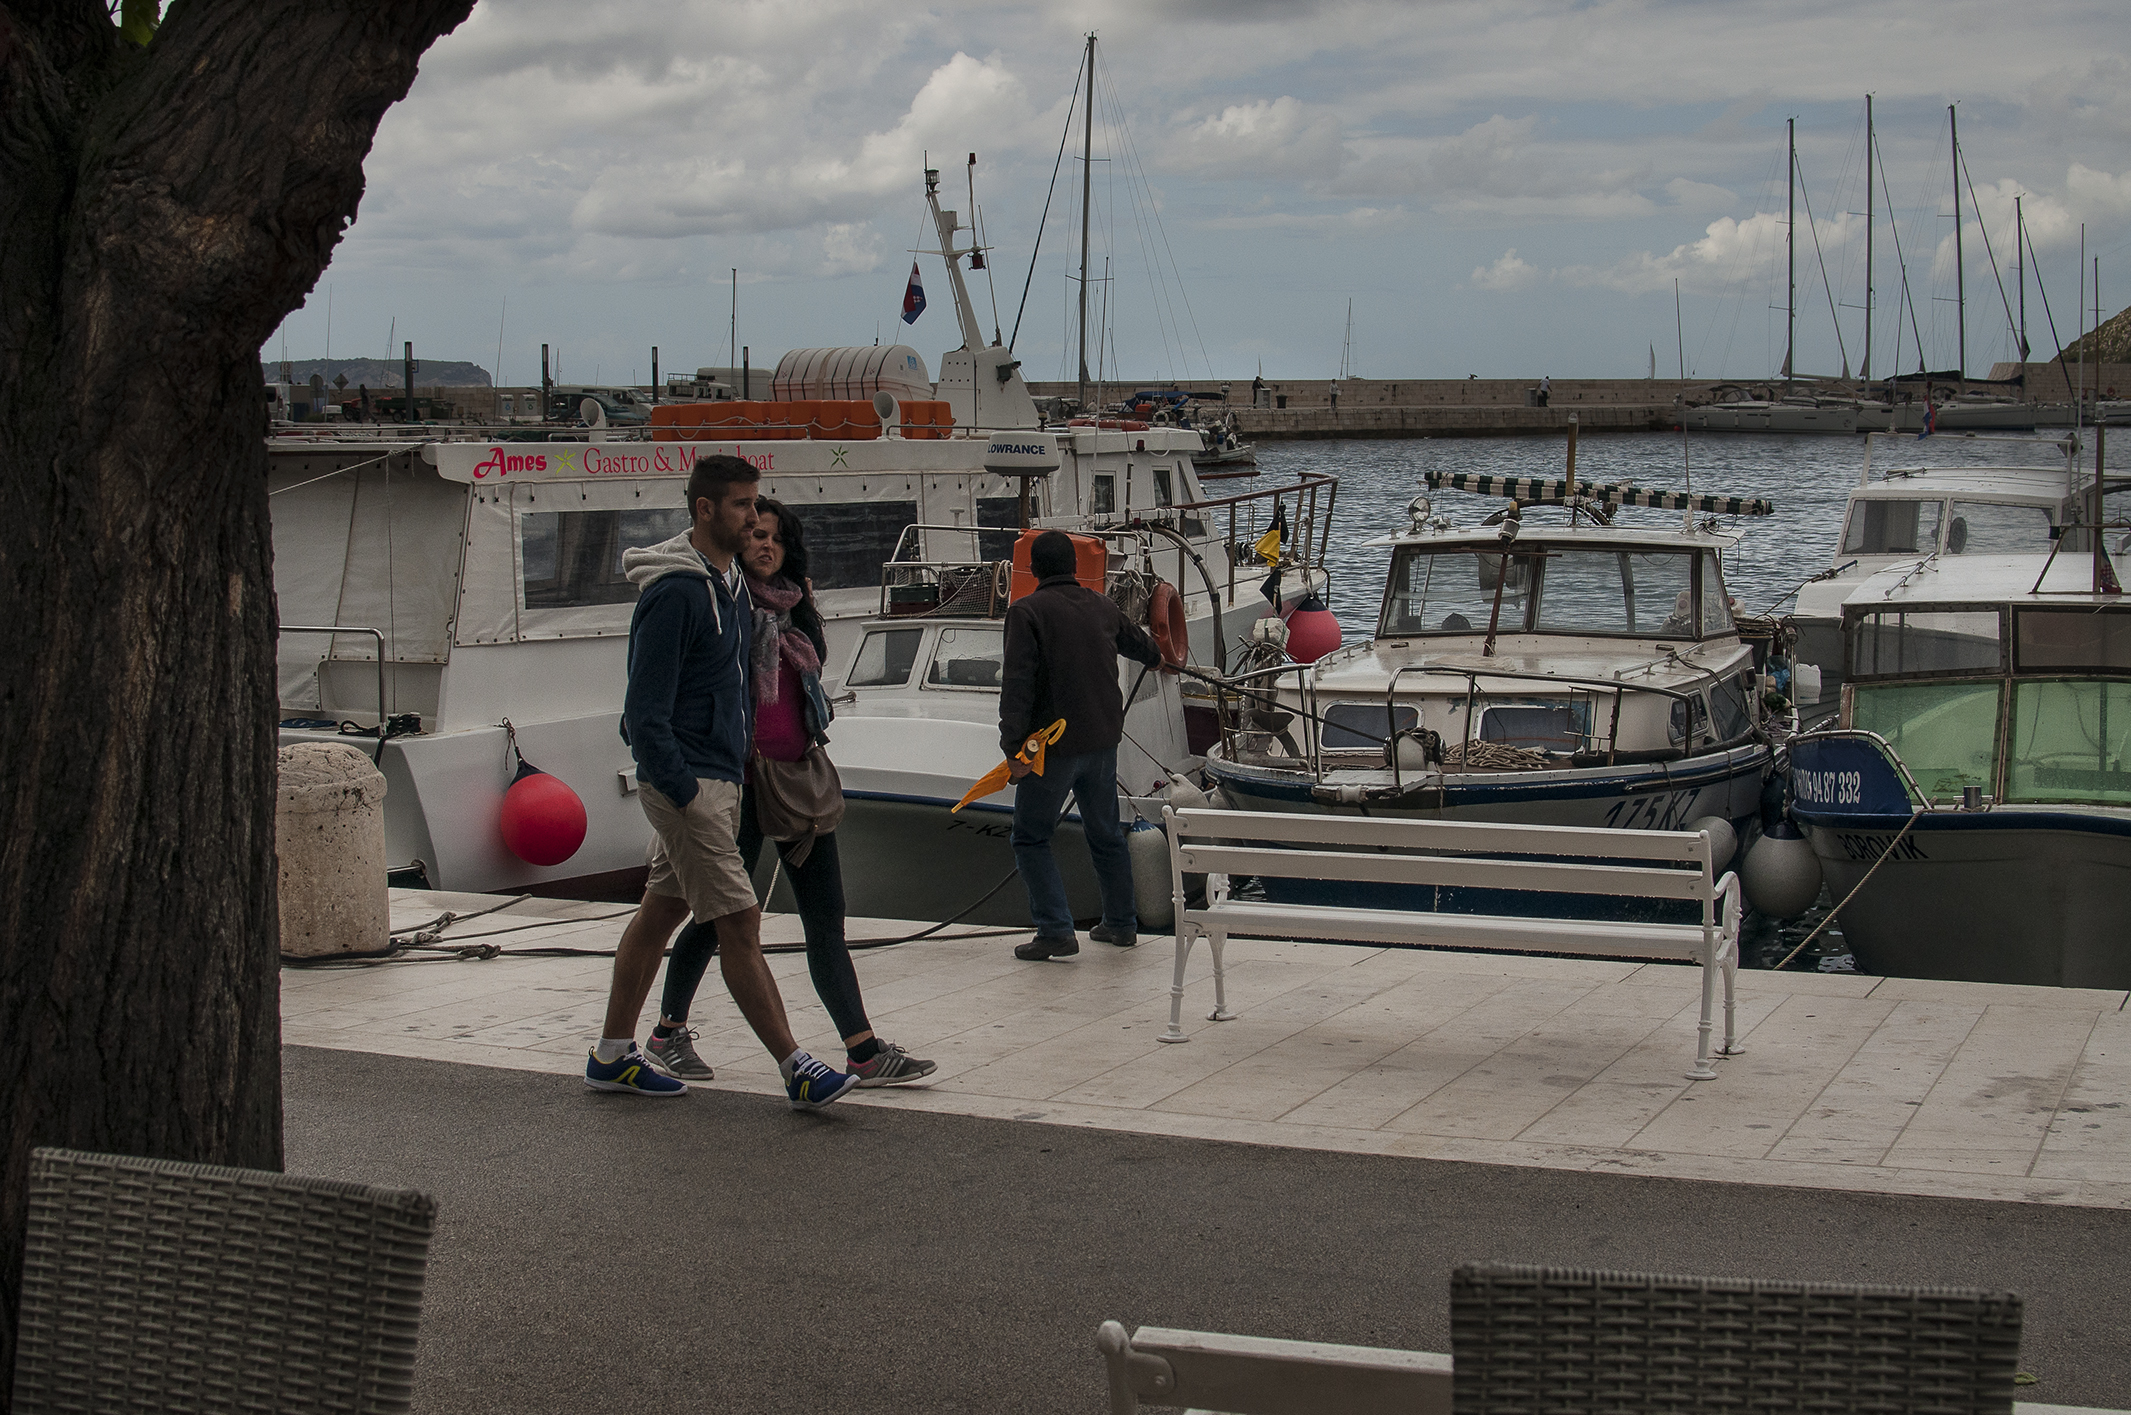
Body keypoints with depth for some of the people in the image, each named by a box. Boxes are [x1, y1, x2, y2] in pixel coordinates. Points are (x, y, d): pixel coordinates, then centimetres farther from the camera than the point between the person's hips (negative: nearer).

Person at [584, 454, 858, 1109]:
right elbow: (645, 706, -19)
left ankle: (612, 1054, 24)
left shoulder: (732, 583, 12)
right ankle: (796, 1069, -7)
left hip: (719, 776, 9)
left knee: (661, 911, 14)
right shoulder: (673, 592, -17)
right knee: (738, 923, -8)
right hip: (686, 782, -9)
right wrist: (683, 789, -20)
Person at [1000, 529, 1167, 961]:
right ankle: (1121, 923, 27)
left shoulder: (1027, 612, -10)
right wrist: (1158, 658, 54)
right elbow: (1135, 640, 31)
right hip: (1103, 741, 6)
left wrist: (1013, 748, -19)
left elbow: (1017, 686, -18)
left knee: (1031, 838, 3)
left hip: (1053, 746, -6)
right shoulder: (1101, 606, 9)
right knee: (1106, 834, 19)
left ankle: (1057, 931, -6)